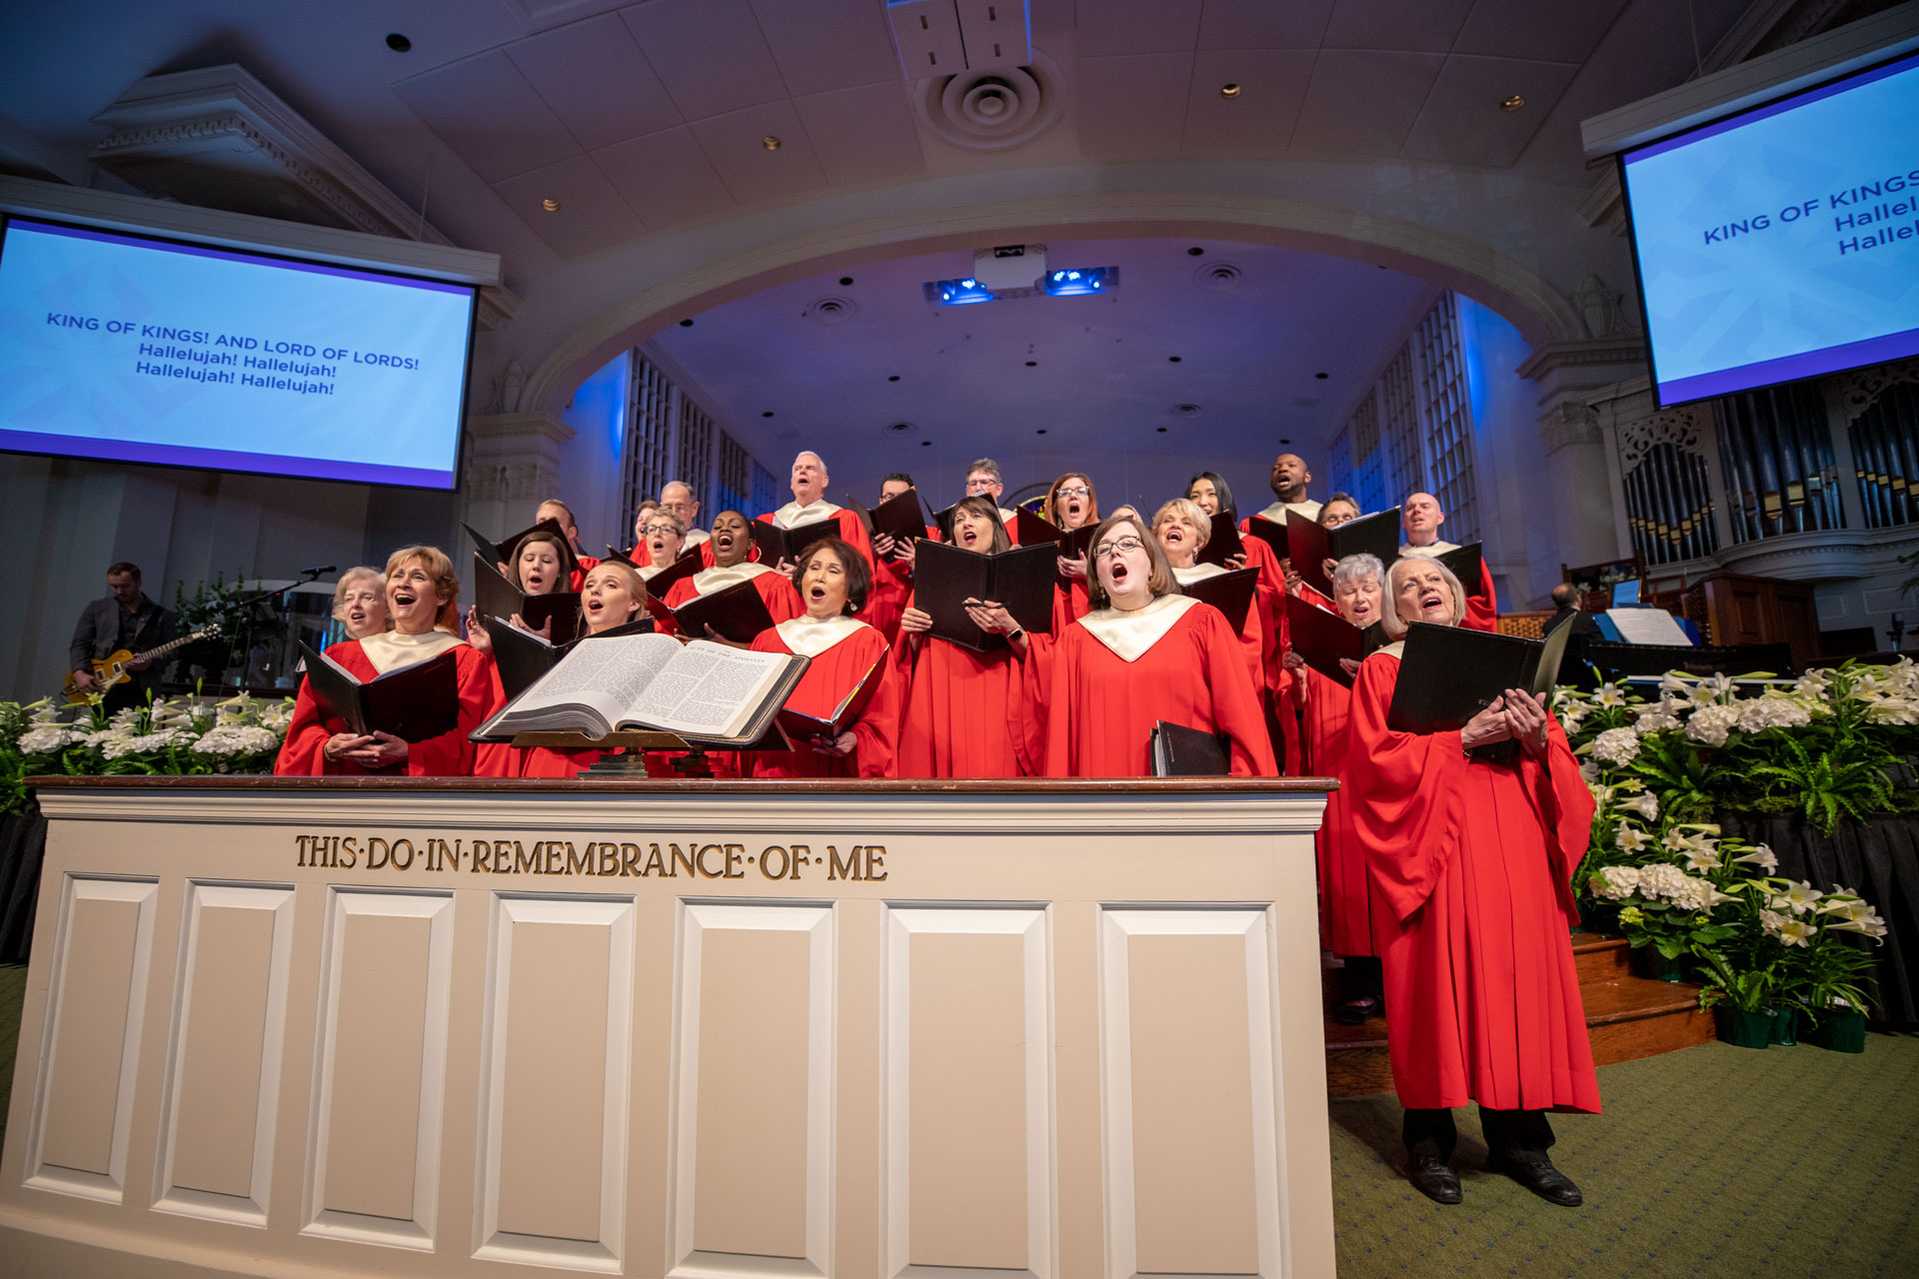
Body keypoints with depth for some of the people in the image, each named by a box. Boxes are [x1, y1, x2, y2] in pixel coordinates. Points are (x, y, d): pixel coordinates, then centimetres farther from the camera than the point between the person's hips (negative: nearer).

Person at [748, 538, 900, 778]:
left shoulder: (868, 642, -1)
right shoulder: (767, 640, 8)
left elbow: (881, 725, -6)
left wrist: (854, 740, -23)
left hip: (837, 773, -3)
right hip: (772, 771, 3)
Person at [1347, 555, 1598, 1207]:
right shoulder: (1382, 669, 5)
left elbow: (1557, 755, 13)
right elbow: (1377, 758, -9)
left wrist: (1537, 738, -9)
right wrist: (1464, 738, -14)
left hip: (1512, 841, 4)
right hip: (1431, 844, -4)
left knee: (1519, 977, 4)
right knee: (1436, 983, -2)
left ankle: (1518, 1136, 18)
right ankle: (1428, 1140, 9)